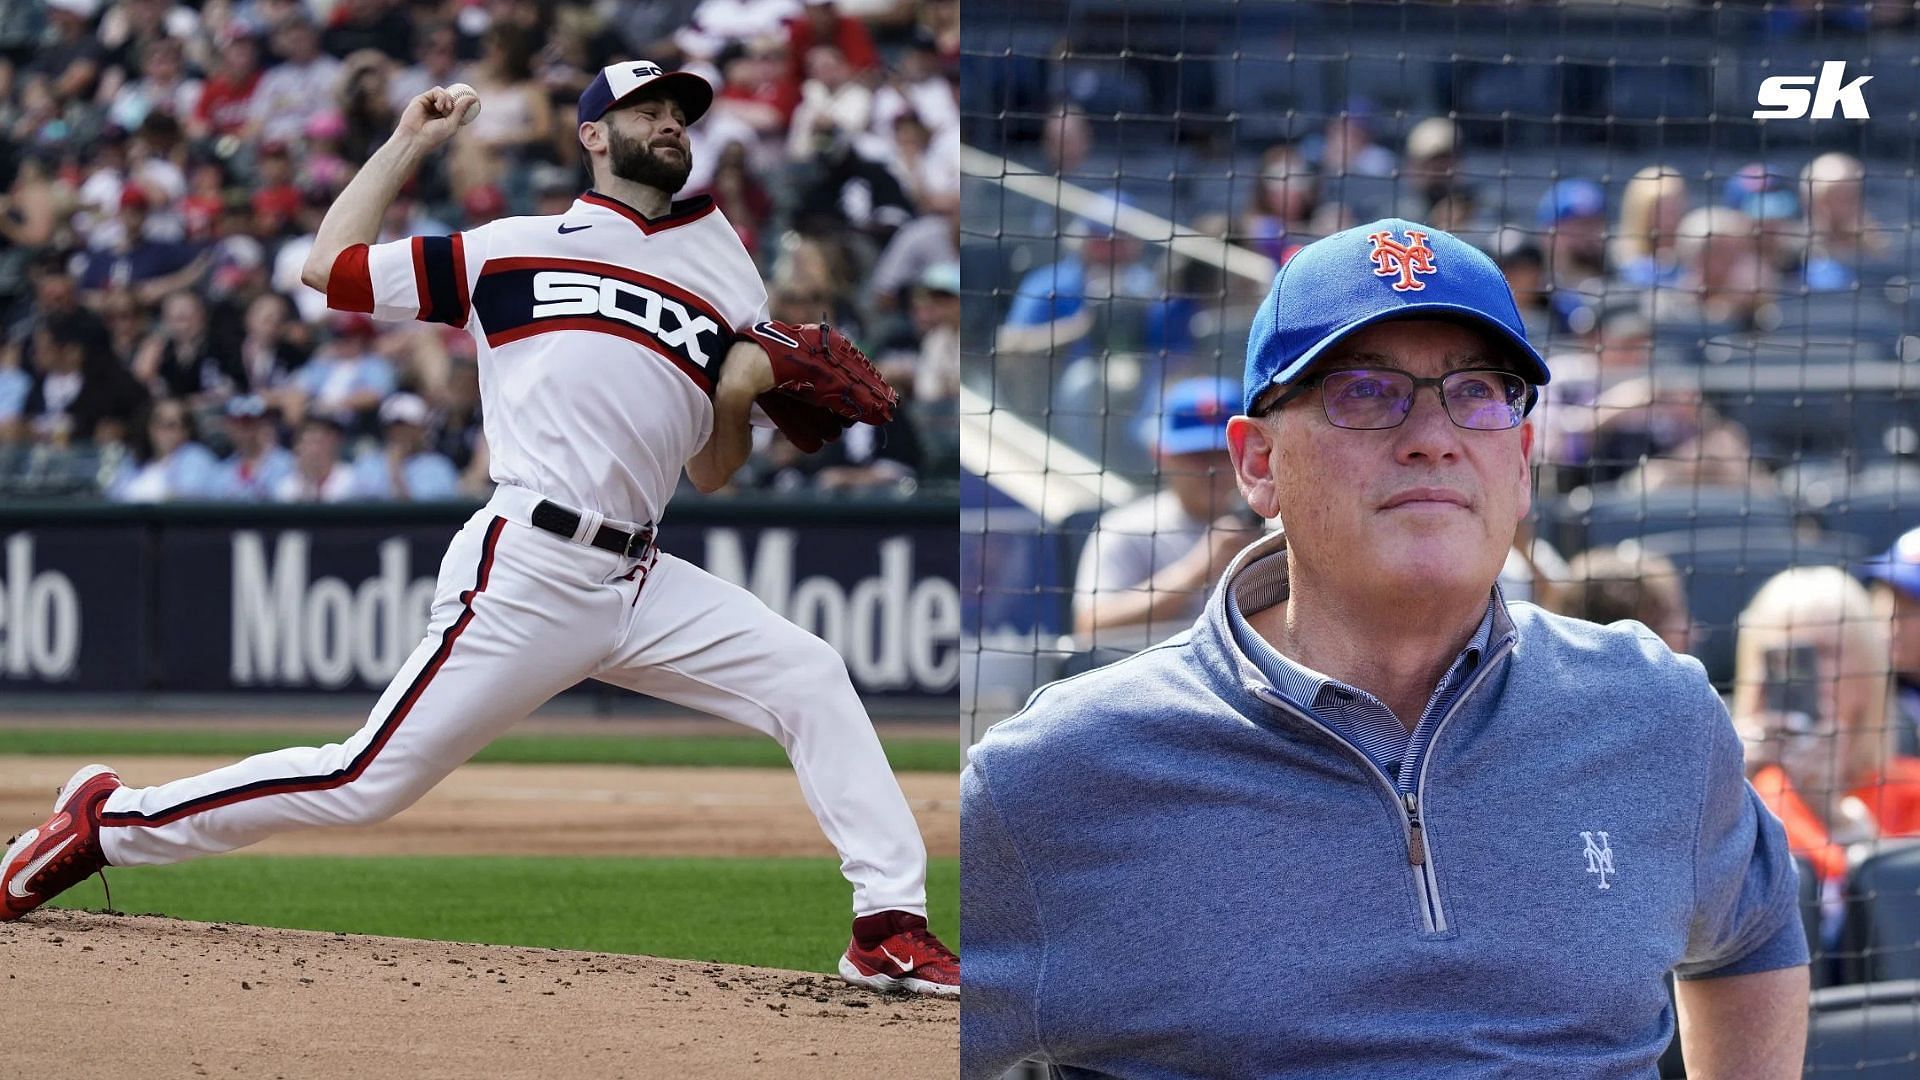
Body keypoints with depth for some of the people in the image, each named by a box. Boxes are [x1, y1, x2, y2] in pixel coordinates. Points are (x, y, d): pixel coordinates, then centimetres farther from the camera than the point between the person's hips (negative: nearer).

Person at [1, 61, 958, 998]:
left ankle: (888, 928, -8)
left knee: (811, 681, -9)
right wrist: (408, 145, 14)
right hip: (526, 576, -5)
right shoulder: (513, 250, 9)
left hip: (645, 586, 5)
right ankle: (107, 822, 4)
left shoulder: (727, 285, 18)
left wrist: (738, 391, 0)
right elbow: (330, 268, 10)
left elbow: (712, 474, 19)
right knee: (370, 783, -8)